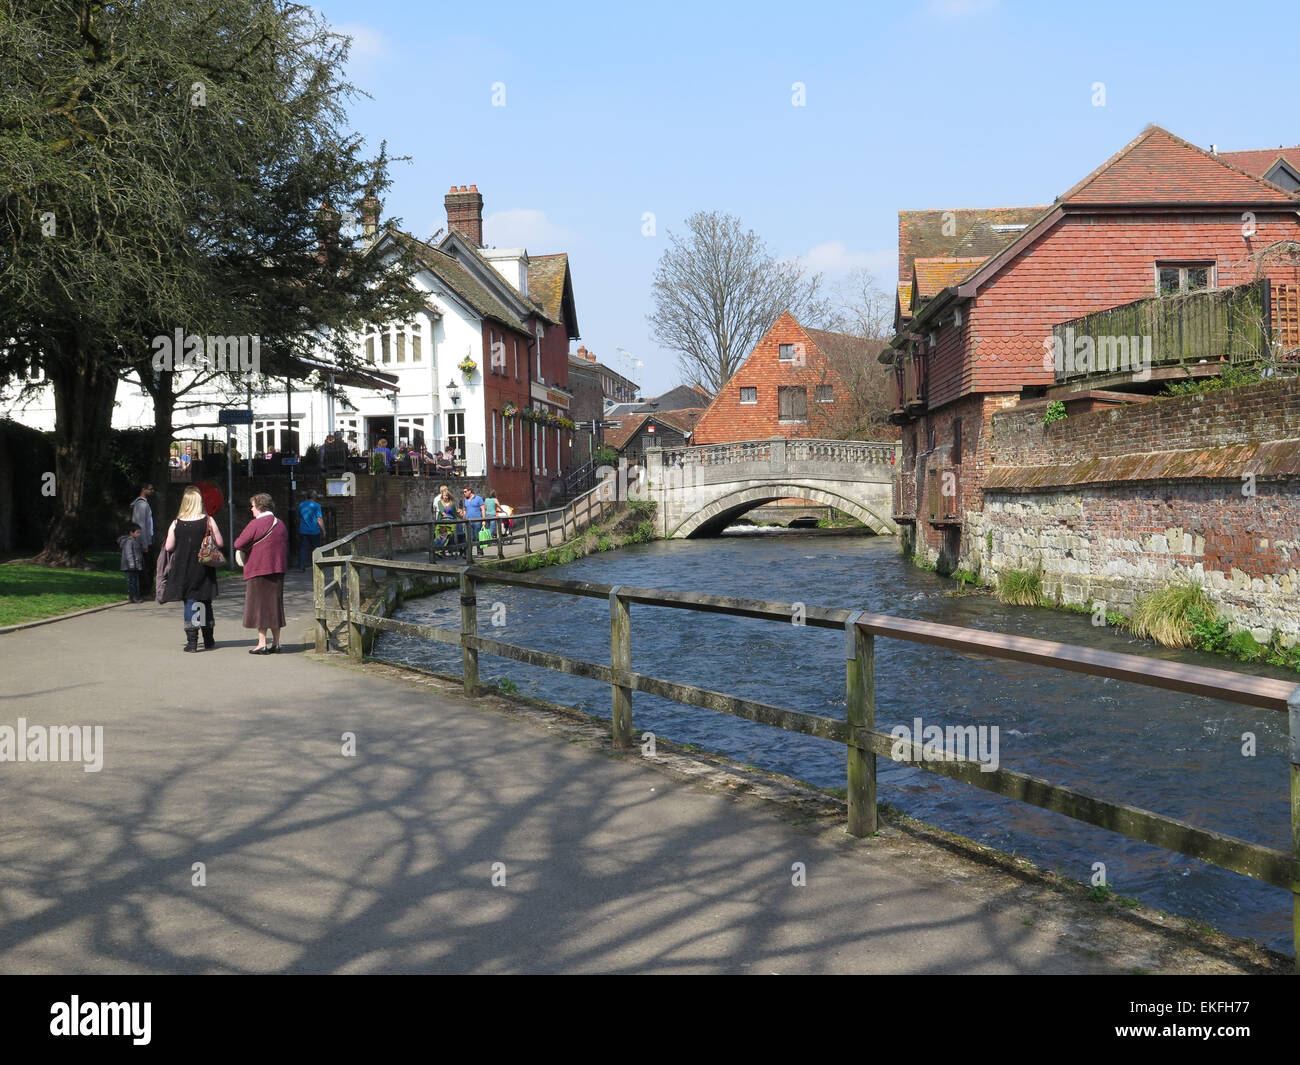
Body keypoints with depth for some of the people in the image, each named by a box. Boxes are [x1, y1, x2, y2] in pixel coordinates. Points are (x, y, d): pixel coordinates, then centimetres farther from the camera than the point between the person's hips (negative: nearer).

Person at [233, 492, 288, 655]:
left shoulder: (255, 524, -13)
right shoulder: (280, 524, 9)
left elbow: (238, 544, -14)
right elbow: (285, 548, 16)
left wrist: (249, 549, 5)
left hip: (258, 571, -6)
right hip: (277, 570, 6)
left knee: (260, 605, 0)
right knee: (274, 604, 11)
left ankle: (262, 644, 0)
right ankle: (275, 643, 13)